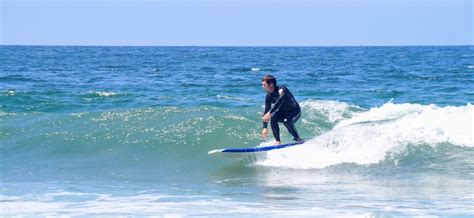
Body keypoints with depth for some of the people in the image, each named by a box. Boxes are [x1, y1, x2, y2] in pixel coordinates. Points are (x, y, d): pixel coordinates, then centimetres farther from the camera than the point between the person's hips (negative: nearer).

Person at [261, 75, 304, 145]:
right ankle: (278, 141, -17)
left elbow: (280, 100, -45)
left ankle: (297, 138, -11)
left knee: (286, 121, -34)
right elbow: (266, 111, -4)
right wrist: (264, 128, -11)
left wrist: (269, 112, -56)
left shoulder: (281, 89, -27)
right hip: (283, 113, 6)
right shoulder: (269, 96, -8)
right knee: (273, 118, -23)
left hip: (295, 111, -6)